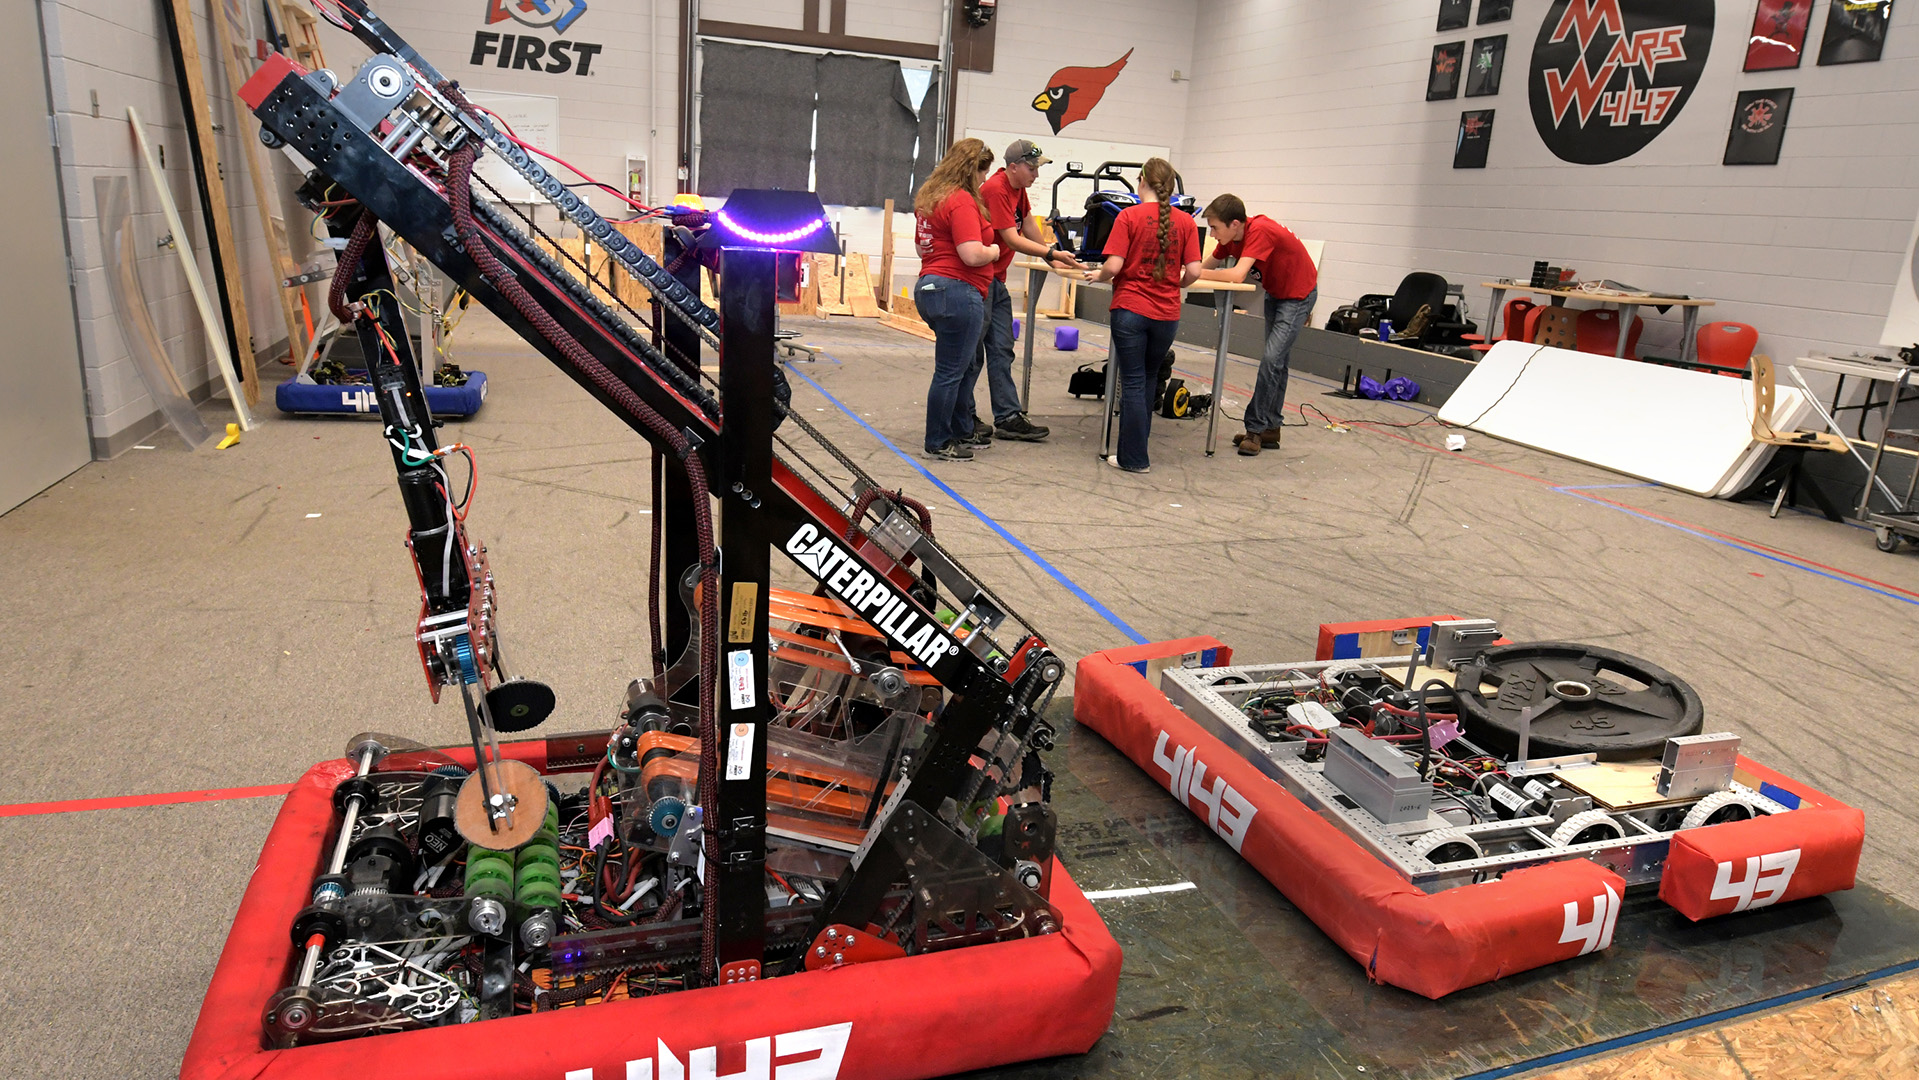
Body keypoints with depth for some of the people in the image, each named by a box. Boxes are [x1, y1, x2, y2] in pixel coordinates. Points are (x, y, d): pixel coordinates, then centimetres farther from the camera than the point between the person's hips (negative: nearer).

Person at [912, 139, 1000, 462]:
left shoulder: (929, 196, 16)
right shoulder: (962, 201, -15)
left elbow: (921, 247, 28)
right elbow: (973, 255, -22)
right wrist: (994, 251, -3)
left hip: (930, 286, 10)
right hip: (957, 292, -10)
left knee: (966, 366, 20)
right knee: (951, 372, -2)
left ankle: (961, 431, 29)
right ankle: (938, 444, 7)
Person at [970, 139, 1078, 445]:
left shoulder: (1018, 188, 11)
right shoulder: (996, 190, -18)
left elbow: (1027, 224, 24)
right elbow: (1012, 239, -21)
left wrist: (1050, 256, 24)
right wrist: (1052, 253, -23)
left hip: (996, 281, 10)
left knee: (1001, 350, 8)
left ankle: (1008, 418, 11)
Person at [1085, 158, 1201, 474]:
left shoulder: (1129, 216, -6)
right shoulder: (1185, 222, 2)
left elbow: (1113, 266, -13)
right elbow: (1193, 271, -2)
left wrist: (1099, 276, 8)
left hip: (1130, 309, -3)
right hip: (1167, 314, 3)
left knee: (1133, 383, 4)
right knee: (1147, 379, 20)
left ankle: (1134, 458, 8)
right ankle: (1135, 447, 28)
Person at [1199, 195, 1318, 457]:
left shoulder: (1260, 231, -33)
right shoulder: (1230, 237, -7)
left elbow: (1237, 275, -40)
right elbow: (1208, 267, 1)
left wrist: (1193, 274, -32)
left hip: (1299, 293, -9)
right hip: (1275, 293, 9)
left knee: (1272, 360, -15)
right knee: (1278, 363, 13)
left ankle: (1256, 428, -8)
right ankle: (1270, 429, 20)